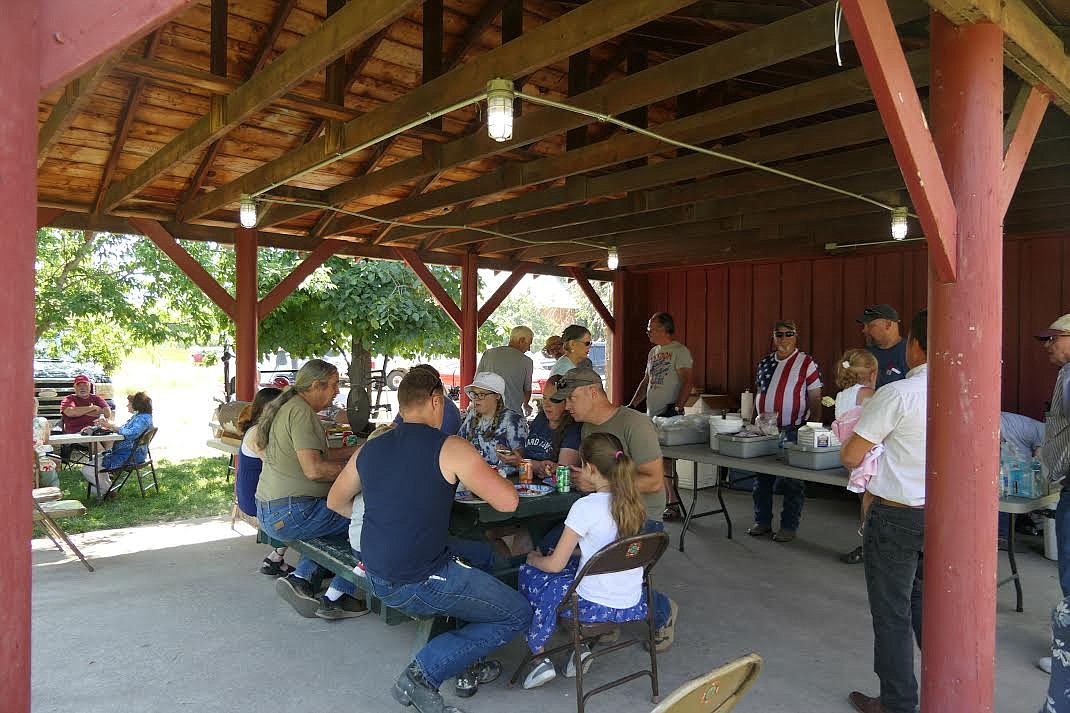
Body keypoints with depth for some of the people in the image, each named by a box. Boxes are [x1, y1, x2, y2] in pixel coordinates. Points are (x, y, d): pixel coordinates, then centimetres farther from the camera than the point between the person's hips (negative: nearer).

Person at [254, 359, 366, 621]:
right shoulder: (301, 411, -16)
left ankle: (301, 578, 12)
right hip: (290, 513, -11)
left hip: (268, 512, 11)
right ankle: (335, 598, -4)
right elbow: (314, 469, -25)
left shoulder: (286, 407, 16)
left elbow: (315, 454, 20)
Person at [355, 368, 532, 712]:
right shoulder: (450, 448, -15)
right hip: (422, 585, -8)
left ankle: (468, 668, 29)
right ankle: (424, 673, 1)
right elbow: (508, 502, -15)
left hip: (377, 580, 8)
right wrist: (482, 472, 4)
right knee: (519, 613, 8)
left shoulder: (368, 450, 4)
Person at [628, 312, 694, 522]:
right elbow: (646, 382, 24)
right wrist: (632, 405, 16)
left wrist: (677, 407, -25)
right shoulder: (653, 352, 18)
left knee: (667, 460, -9)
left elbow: (687, 382, -15)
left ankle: (674, 505, -2)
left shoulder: (679, 351, -7)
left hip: (670, 416, -8)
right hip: (652, 416, 8)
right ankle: (671, 503, 17)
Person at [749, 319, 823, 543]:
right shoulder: (765, 362, 11)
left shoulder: (807, 363, -4)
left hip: (793, 430, -5)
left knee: (792, 482, 3)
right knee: (762, 478, 11)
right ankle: (762, 521, 23)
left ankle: (789, 526, 14)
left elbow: (815, 399, -5)